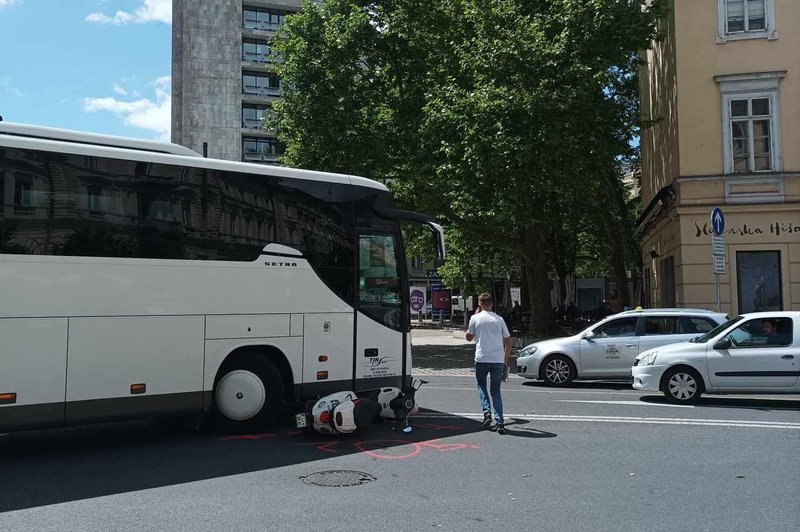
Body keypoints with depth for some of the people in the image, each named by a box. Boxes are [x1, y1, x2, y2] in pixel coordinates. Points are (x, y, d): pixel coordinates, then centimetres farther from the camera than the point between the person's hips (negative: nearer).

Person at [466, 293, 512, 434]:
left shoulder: (475, 318, 1)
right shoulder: (499, 319, 8)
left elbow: (469, 337, 16)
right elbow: (508, 342, 9)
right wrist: (505, 360, 19)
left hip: (481, 359, -2)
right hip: (498, 359, 2)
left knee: (481, 385, 21)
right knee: (496, 391, 9)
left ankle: (487, 412, 1)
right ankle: (499, 423, -2)